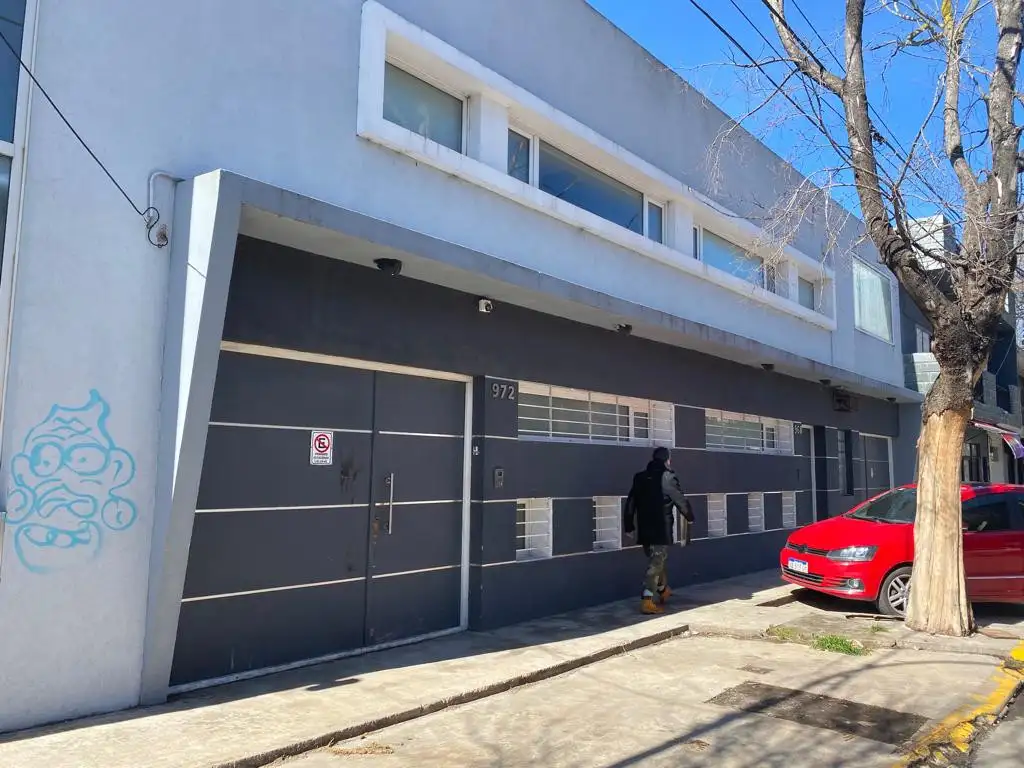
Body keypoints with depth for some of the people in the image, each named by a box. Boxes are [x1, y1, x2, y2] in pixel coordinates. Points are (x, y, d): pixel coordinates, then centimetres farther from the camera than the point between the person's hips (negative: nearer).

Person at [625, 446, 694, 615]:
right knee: (656, 563, -4)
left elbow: (630, 503, 9)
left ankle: (663, 590, 41)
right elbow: (680, 500, -5)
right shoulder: (668, 477, -9)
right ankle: (647, 601, -10)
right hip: (661, 528, -6)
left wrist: (629, 526, 14)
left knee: (656, 560, 23)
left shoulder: (640, 477, 8)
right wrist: (690, 517, 14)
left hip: (644, 528, 6)